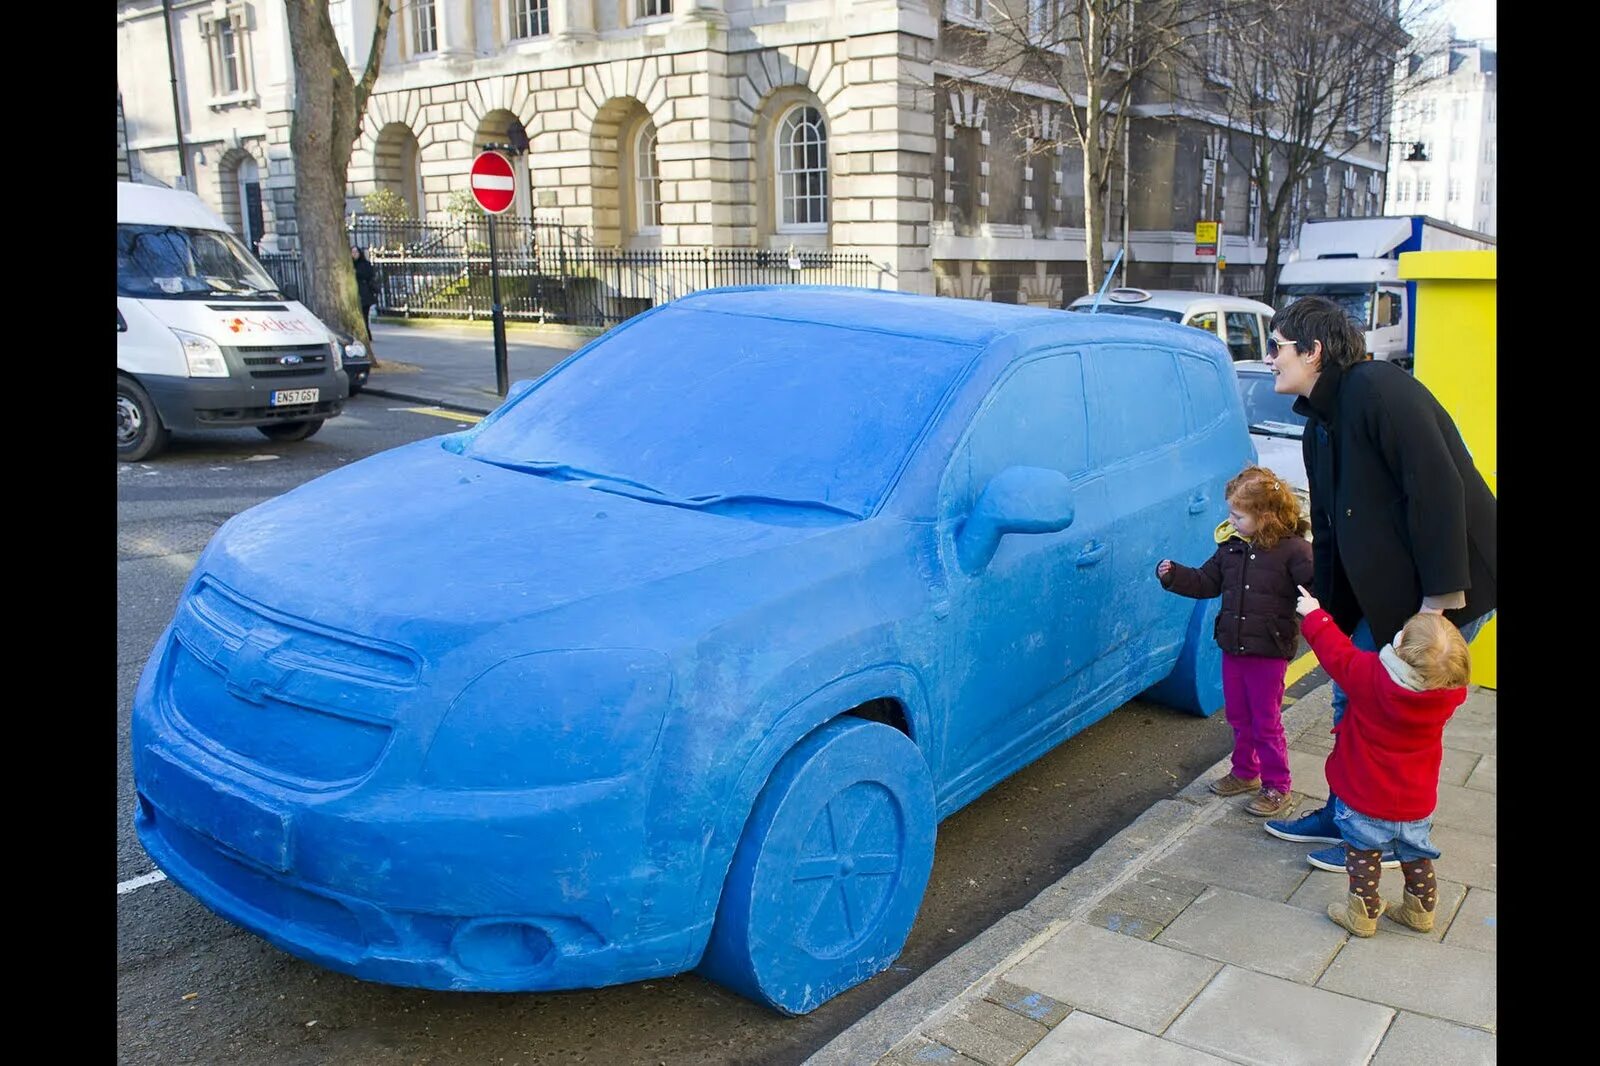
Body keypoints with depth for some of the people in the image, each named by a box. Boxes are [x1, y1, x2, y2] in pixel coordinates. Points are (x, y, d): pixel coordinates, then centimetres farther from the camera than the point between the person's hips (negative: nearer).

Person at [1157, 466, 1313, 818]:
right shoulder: (1230, 545, 2)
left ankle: (1277, 788, 20)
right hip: (1233, 646, 6)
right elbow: (1206, 583, 9)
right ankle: (1245, 772, 38)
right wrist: (1174, 575, -3)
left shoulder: (1293, 550, -15)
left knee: (1266, 722, 5)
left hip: (1269, 650, -6)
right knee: (1238, 716, 19)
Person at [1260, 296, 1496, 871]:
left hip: (1446, 586, -9)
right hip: (1388, 586, 9)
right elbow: (1328, 528, 15)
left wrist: (1441, 597, -26)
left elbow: (1438, 488, -26)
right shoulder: (1321, 425, 11)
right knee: (1353, 697, 15)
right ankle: (1343, 817, 32)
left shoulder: (1376, 388, -20)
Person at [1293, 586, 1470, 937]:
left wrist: (1314, 615, 3)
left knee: (1363, 856, 14)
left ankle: (1362, 914, 24)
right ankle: (1420, 911, 38)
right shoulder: (1450, 693, -20)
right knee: (1416, 857, 23)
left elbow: (1337, 652, -12)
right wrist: (1436, 627, 9)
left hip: (1365, 803, -4)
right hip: (1416, 805, 4)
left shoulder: (1370, 675, -29)